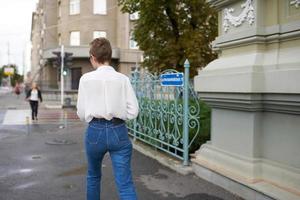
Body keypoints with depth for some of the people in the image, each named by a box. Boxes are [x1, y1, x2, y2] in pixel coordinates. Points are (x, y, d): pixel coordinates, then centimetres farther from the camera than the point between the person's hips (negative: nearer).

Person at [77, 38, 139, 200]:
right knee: (125, 183, 0)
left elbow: (81, 113, -1)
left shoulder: (86, 79, -3)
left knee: (93, 176, 26)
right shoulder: (123, 79, -2)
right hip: (119, 131, 0)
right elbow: (133, 112, -3)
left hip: (95, 130, 1)